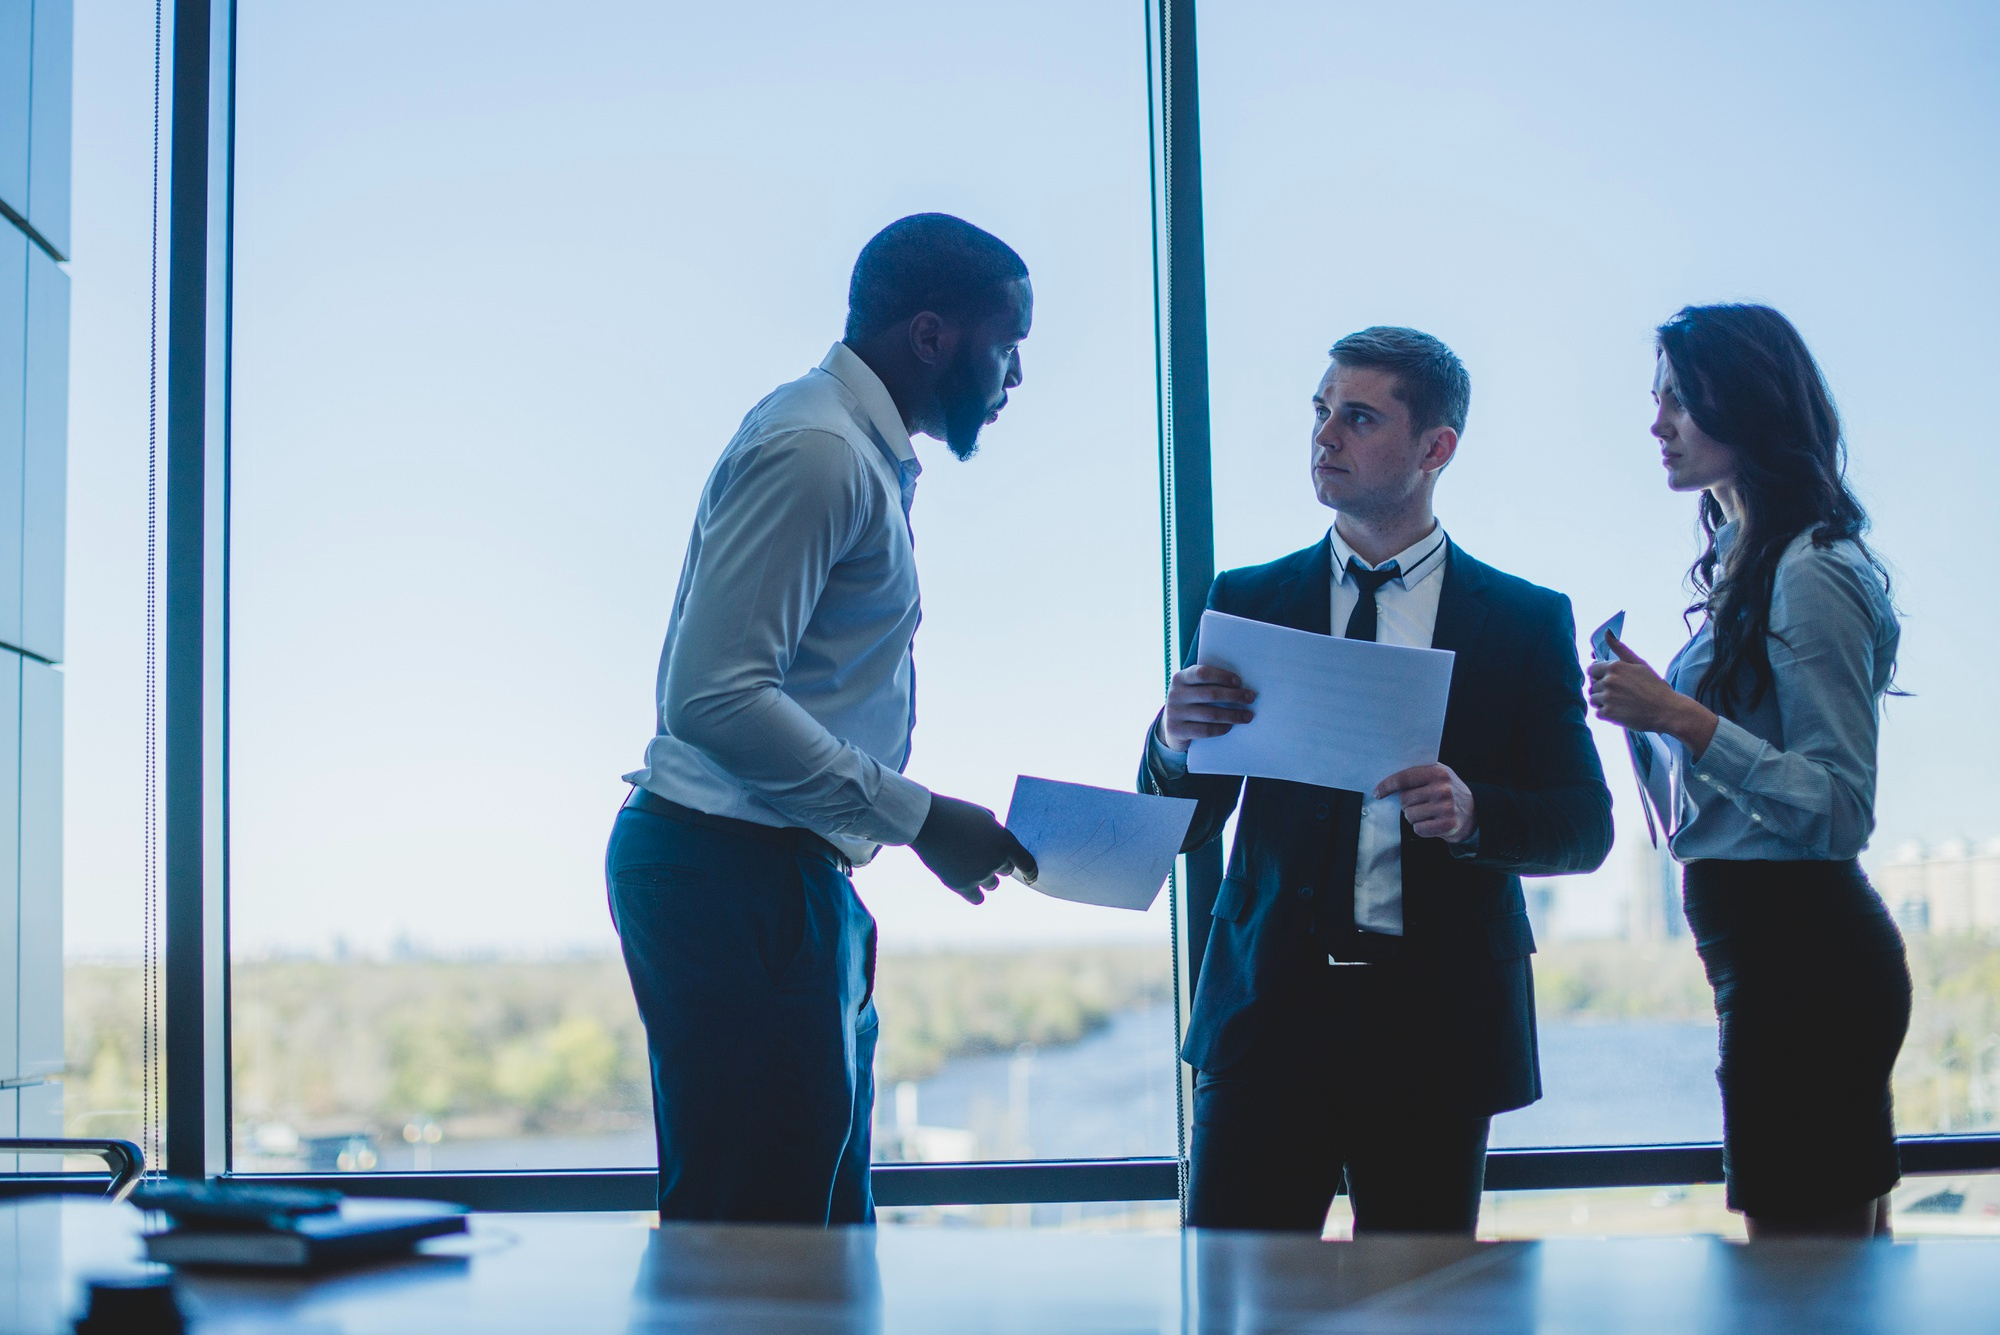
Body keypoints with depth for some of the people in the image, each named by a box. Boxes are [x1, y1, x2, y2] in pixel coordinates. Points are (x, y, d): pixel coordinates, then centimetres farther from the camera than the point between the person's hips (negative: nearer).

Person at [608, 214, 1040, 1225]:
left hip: (791, 876, 11)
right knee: (758, 1229, -8)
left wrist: (915, 819, 14)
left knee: (825, 1220, 13)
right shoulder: (814, 450, -14)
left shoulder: (862, 454, 19)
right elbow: (714, 696, -22)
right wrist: (917, 818, -18)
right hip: (736, 876, -11)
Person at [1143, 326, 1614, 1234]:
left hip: (1441, 1018, 0)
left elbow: (1586, 828, 3)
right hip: (1271, 1006, 1)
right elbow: (1181, 825, 8)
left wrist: (1473, 812, -17)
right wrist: (1176, 742, -14)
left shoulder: (1527, 621, 6)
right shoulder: (1247, 603, 10)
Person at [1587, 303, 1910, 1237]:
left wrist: (1680, 718, -23)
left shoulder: (1812, 574, -14)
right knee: (1848, 1258, 15)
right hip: (1786, 951, 10)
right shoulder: (1751, 563, 16)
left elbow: (1841, 804, -19)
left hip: (1802, 956, -10)